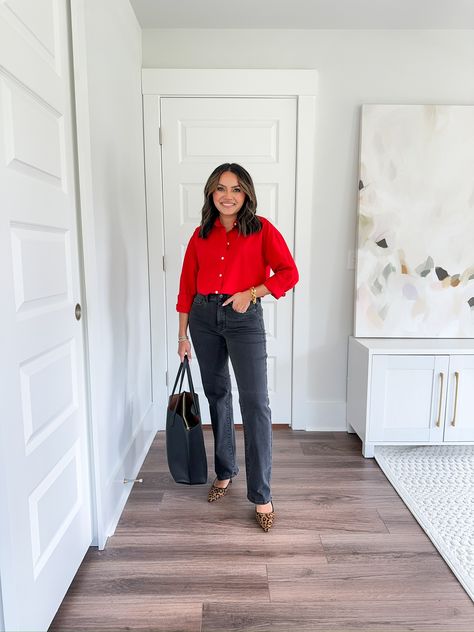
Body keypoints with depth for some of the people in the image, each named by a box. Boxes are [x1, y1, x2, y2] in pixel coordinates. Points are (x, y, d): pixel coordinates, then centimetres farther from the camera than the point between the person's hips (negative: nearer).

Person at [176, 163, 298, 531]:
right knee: (217, 395, 13)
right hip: (204, 317, 4)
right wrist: (183, 335, 7)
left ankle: (261, 495, 2)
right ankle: (225, 473, 31)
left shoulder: (261, 229, 0)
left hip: (245, 318, -4)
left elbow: (289, 274, -4)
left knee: (255, 402, -8)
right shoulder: (201, 234, 9)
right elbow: (187, 286, 9)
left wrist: (251, 293, -15)